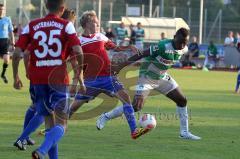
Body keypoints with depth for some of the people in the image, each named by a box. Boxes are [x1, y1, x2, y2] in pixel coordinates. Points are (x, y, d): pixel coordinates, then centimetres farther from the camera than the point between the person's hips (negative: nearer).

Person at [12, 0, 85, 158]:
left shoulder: (31, 26, 7)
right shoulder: (66, 25, 0)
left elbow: (17, 53, 1)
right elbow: (78, 52, -12)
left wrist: (16, 77, 13)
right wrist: (80, 76, -1)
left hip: (38, 80, 3)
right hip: (59, 79, -3)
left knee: (49, 122, 16)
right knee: (61, 124, -3)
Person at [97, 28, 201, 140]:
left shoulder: (184, 49, -8)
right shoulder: (163, 46, -30)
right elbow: (140, 55, -26)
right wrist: (120, 66, -25)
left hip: (162, 77, 7)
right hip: (147, 77, -7)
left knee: (182, 100, 2)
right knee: (136, 106, -16)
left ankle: (184, 133, 12)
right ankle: (105, 117, 2)